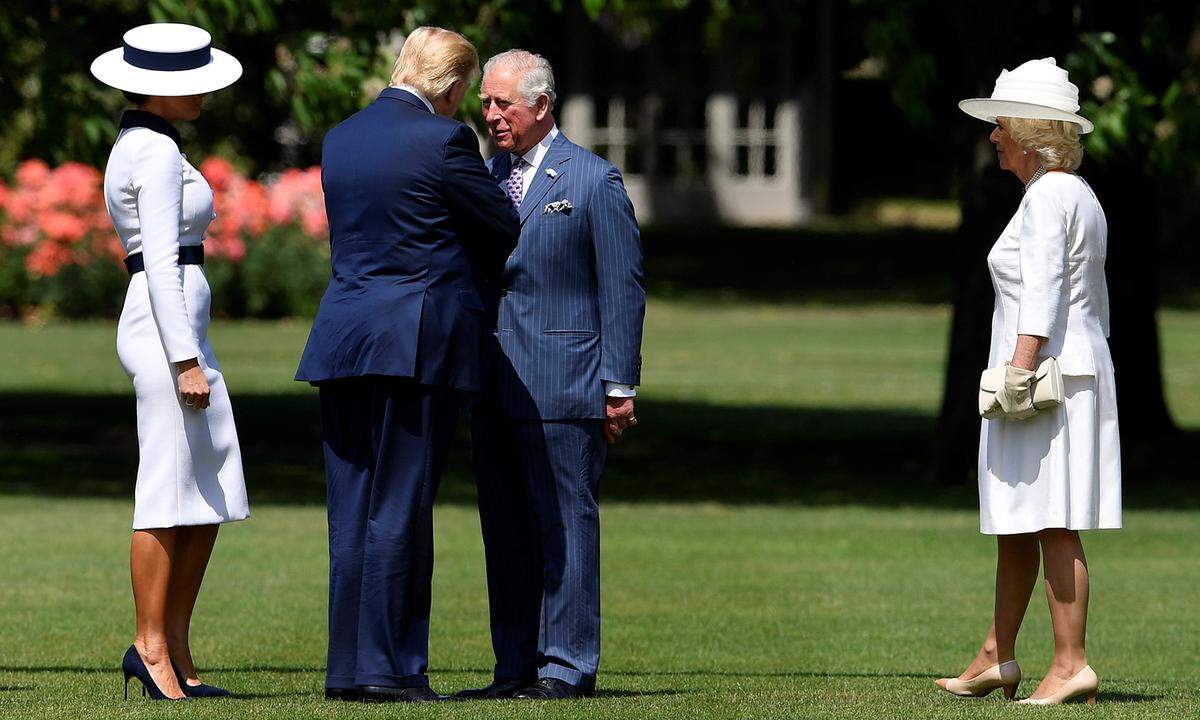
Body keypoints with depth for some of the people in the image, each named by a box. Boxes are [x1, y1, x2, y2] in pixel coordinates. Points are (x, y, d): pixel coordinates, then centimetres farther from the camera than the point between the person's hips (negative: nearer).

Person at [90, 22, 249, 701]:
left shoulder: (136, 148, 18)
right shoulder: (159, 154, -12)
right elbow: (161, 261, -18)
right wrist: (186, 360, -21)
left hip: (182, 330, 10)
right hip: (167, 330, -10)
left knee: (211, 493, 9)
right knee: (170, 490, -7)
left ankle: (177, 651, 9)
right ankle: (152, 646, -3)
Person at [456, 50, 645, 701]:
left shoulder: (593, 181, -3)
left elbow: (623, 290, -3)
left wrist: (619, 386, -8)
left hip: (562, 385, -6)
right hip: (492, 389, 6)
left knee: (564, 523, -5)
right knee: (505, 528, 8)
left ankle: (568, 665, -2)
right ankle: (516, 666, 13)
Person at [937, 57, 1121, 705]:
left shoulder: (1047, 196, -12)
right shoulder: (1081, 196, 18)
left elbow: (1043, 290, -21)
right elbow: (1095, 300, 22)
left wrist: (1020, 367, -26)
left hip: (1045, 370, -10)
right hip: (1082, 367, 10)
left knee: (1051, 523, -11)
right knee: (1013, 526, 15)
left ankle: (1071, 664, -13)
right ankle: (997, 660, 20)